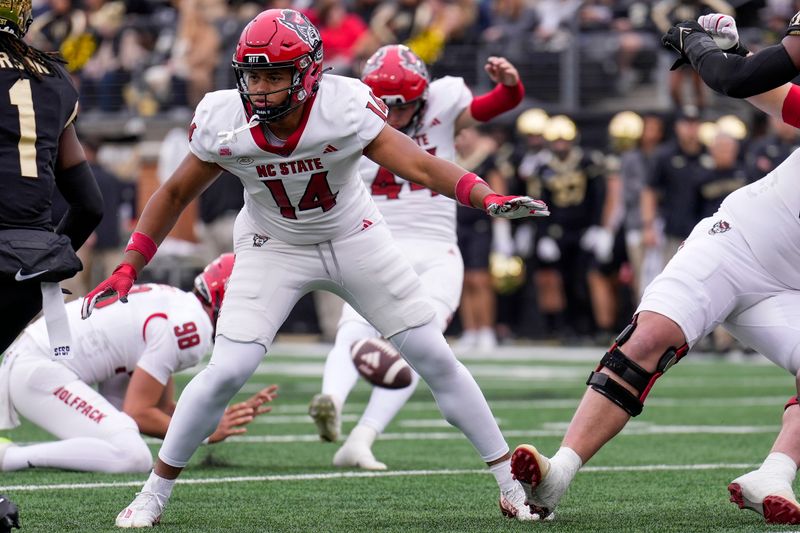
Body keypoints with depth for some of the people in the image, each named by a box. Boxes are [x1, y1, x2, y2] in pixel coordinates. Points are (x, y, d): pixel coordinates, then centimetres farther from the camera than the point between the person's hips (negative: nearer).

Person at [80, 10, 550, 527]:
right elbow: (175, 194, -6)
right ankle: (154, 494, 2)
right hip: (274, 248, 0)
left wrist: (485, 195, -53)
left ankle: (511, 482, 13)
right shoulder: (224, 122, -22)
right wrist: (128, 269, -8)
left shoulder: (345, 108, -29)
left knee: (435, 358, 0)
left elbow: (419, 164, -36)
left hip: (354, 238, 0)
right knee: (227, 371, -15)